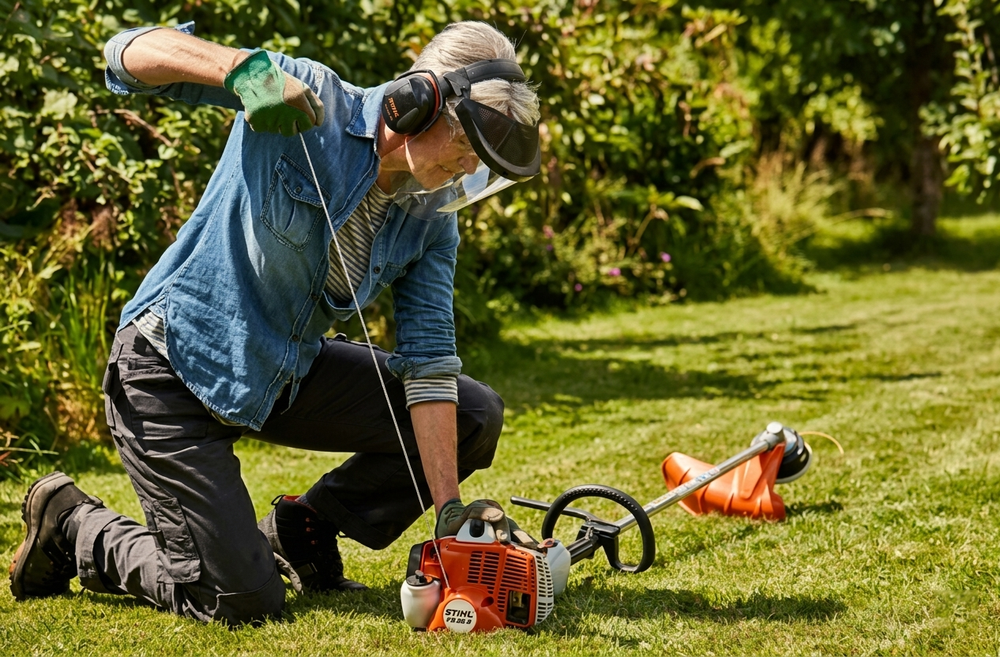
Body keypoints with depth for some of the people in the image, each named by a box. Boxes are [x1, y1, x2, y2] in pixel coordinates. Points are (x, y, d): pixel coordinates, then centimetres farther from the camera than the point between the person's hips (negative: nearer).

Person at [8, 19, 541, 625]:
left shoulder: (433, 214, -4)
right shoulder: (312, 100, -20)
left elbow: (428, 363, -5)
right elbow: (131, 53, -24)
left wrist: (450, 510, -13)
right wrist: (243, 69, -44)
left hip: (285, 372, 7)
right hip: (176, 370, -7)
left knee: (475, 416, 0)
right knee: (240, 601, -12)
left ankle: (301, 532, 13)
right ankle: (72, 523, 14)